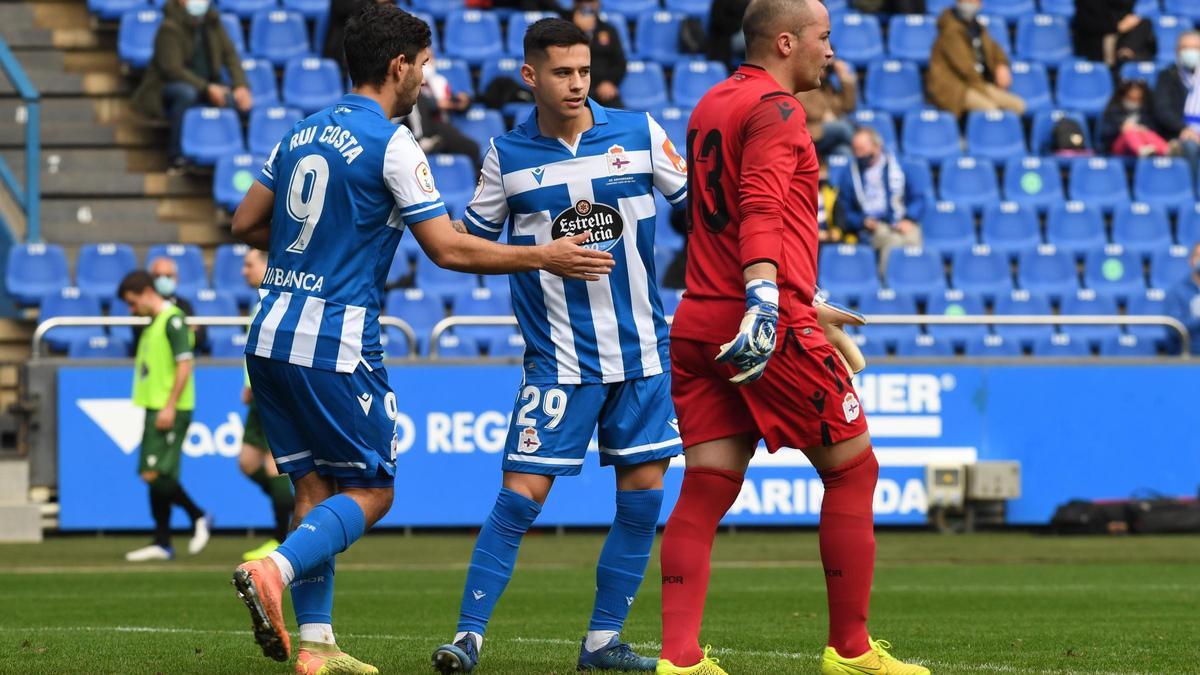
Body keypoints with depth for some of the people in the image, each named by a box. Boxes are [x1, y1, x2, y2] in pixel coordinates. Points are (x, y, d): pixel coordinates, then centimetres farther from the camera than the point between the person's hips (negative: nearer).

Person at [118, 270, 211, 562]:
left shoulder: (172, 320, -11)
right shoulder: (153, 324, 18)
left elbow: (185, 363, -17)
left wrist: (170, 406, -20)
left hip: (170, 411, -10)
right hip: (155, 407, 10)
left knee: (154, 474, -14)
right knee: (154, 476, 8)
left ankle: (198, 517, 1)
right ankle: (162, 544, 10)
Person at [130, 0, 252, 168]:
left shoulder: (212, 21, 1)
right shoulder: (169, 28, -19)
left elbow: (229, 54, 1)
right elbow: (172, 69, -24)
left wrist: (241, 86, -15)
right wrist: (206, 88, -31)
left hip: (206, 86, 5)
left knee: (243, 101, -20)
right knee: (187, 93, -40)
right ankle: (176, 153, -27)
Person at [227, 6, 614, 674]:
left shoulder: (303, 133, 13)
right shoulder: (392, 144, -9)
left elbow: (245, 224, 18)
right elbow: (448, 248, -10)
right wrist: (544, 257, -1)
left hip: (272, 337, 7)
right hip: (337, 343, -7)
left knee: (318, 487, 11)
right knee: (370, 491, 2)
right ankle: (275, 570, -22)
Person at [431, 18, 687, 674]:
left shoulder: (638, 132, 0)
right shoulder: (508, 154, -1)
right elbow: (469, 238, 10)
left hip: (642, 349, 2)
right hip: (558, 360, -2)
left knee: (642, 494, 2)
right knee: (521, 496, -10)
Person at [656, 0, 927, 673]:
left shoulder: (711, 106, 20)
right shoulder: (775, 108, -8)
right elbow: (762, 210, -23)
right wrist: (765, 301, -35)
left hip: (700, 324, 8)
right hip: (773, 327, -8)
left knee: (706, 489, 3)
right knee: (853, 470, 5)